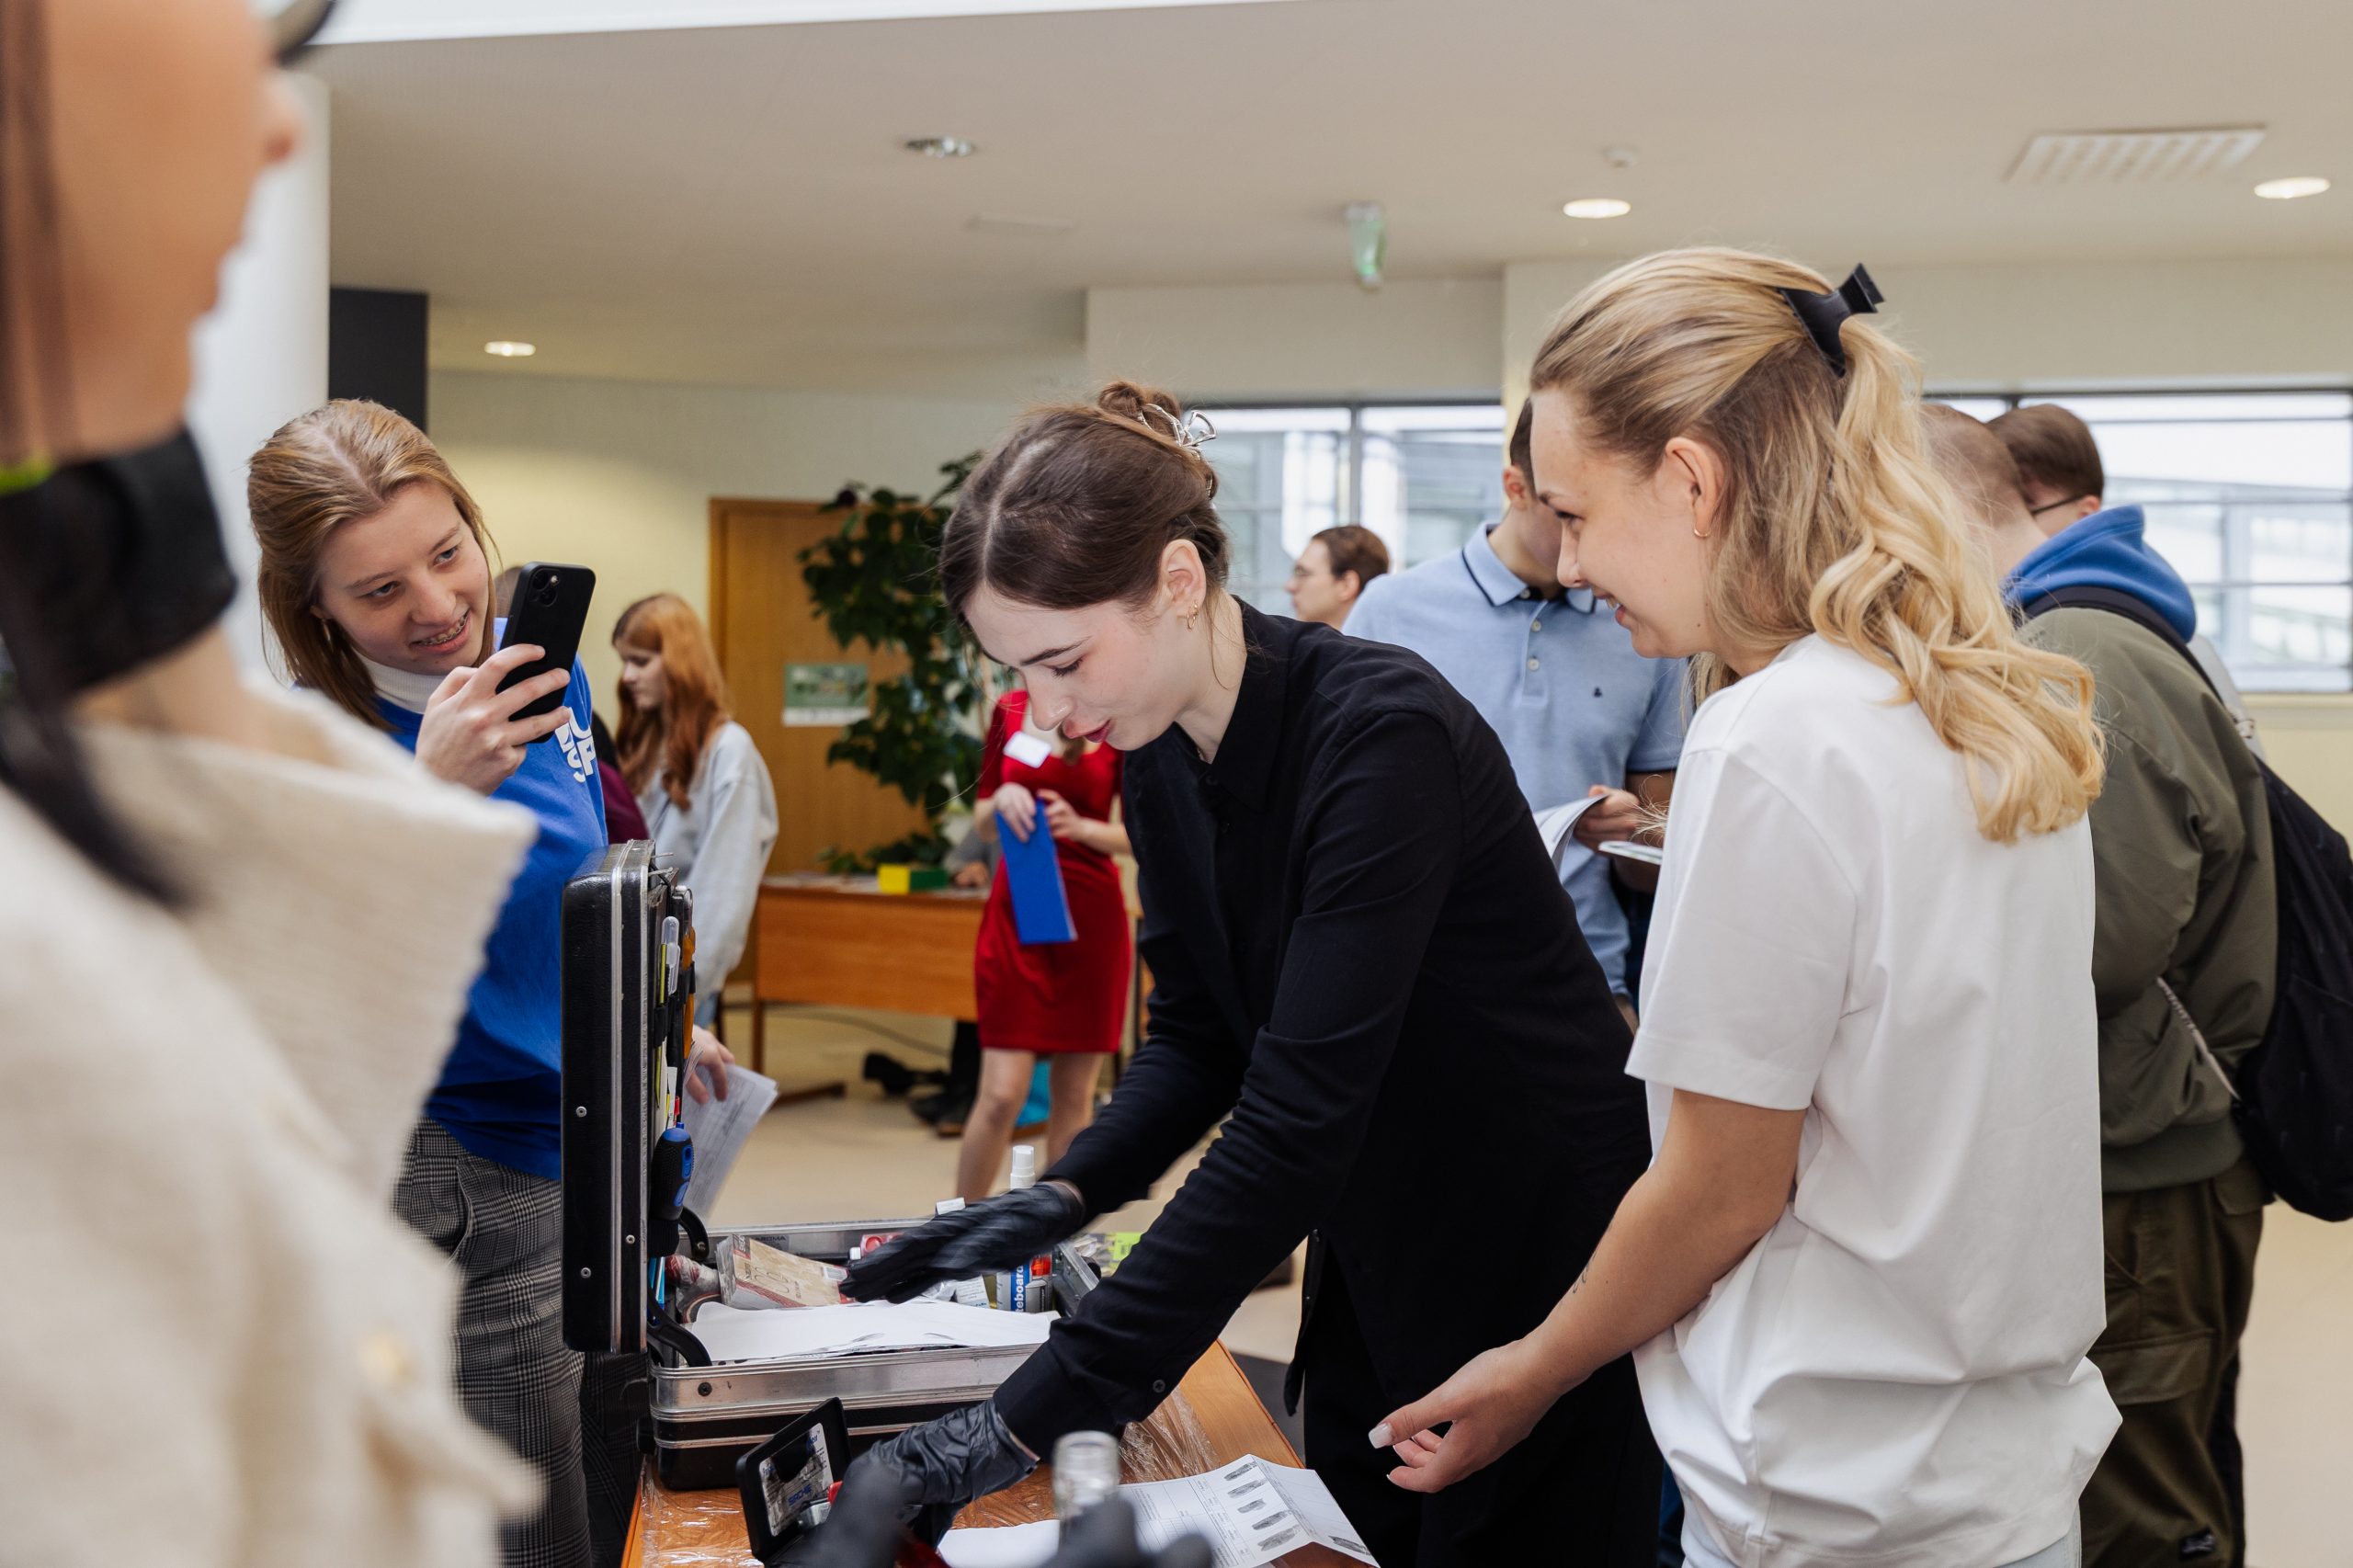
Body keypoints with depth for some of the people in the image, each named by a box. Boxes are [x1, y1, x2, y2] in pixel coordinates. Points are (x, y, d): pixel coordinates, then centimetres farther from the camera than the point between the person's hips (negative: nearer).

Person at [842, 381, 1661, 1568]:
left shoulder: (1380, 733, -28)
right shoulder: (1164, 759, -4)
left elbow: (1299, 1118, -34)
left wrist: (1028, 1420, -34)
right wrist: (1067, 1195, -13)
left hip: (1538, 1256, -7)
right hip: (1375, 1267, 7)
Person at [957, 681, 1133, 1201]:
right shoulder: (1009, 711, 7)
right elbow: (985, 826, 13)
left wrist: (1081, 827, -16)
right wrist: (1001, 802, -9)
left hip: (1090, 919, 0)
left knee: (1074, 1094, 5)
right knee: (1002, 1094, -5)